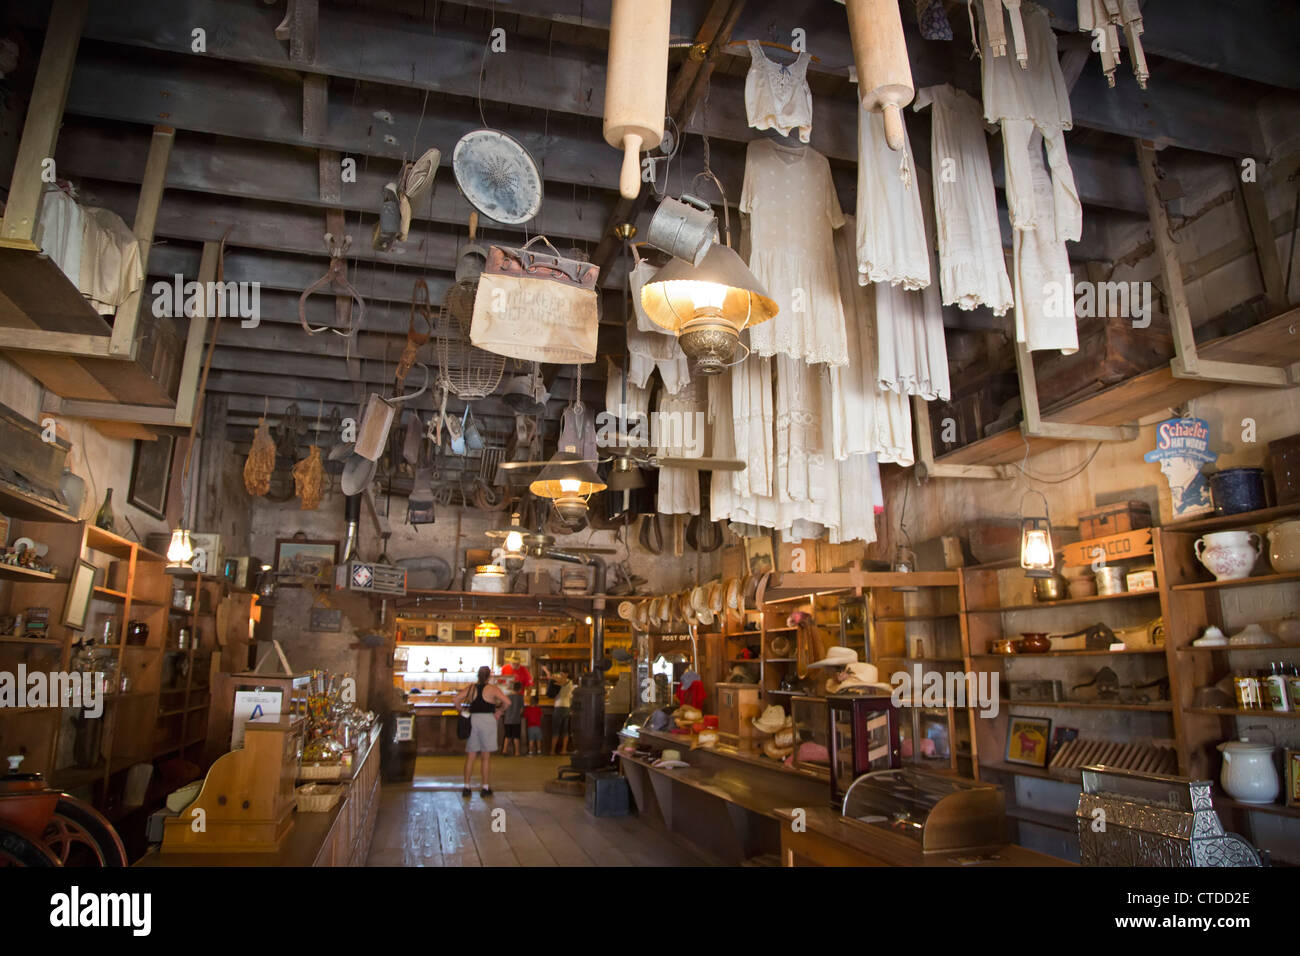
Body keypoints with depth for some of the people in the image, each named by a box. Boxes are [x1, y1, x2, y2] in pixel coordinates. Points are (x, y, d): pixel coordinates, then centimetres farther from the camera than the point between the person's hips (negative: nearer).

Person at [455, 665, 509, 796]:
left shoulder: (471, 688, 7)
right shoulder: (493, 689, -2)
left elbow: (457, 700, 0)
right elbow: (507, 702, -12)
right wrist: (499, 711, 3)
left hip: (472, 720, 3)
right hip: (487, 719, -3)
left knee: (470, 756, 10)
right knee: (486, 756, 4)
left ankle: (466, 787, 10)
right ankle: (486, 787, 6)